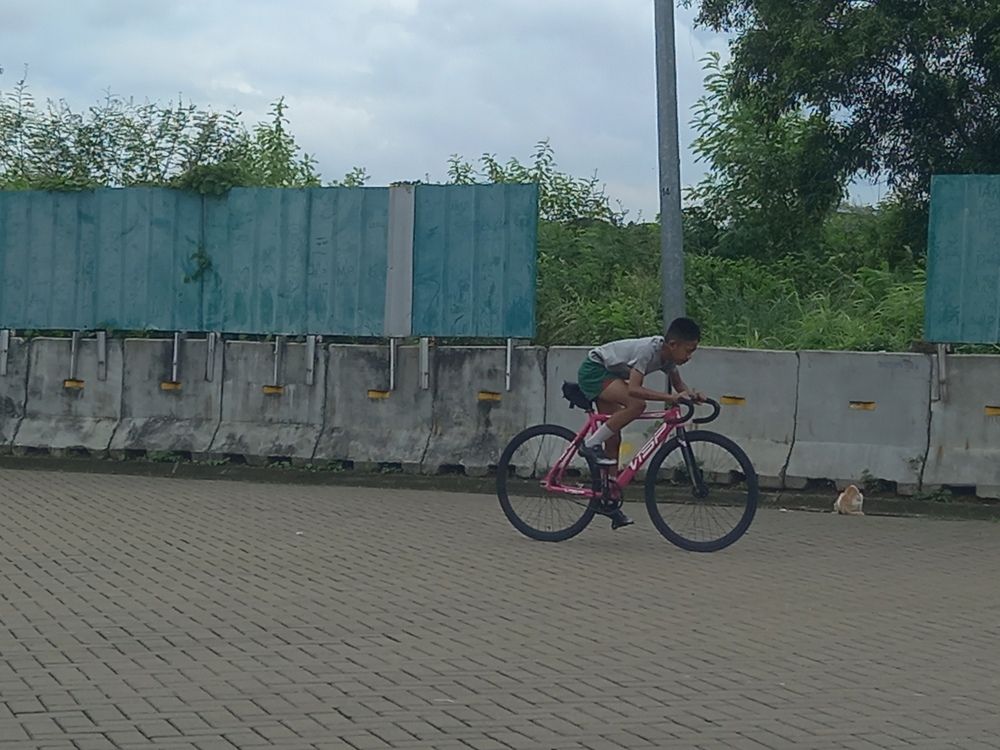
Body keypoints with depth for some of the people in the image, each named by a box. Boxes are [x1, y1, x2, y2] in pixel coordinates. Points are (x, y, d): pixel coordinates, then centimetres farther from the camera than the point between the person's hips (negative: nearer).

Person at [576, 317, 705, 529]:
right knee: (637, 404, -29)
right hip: (593, 370, -9)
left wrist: (692, 395, -11)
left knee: (613, 439, 5)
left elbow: (678, 384, 10)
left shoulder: (667, 354, -4)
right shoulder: (648, 350, -30)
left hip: (608, 374, 9)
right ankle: (591, 444, -17)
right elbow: (634, 389, -40)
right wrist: (669, 397, -45)